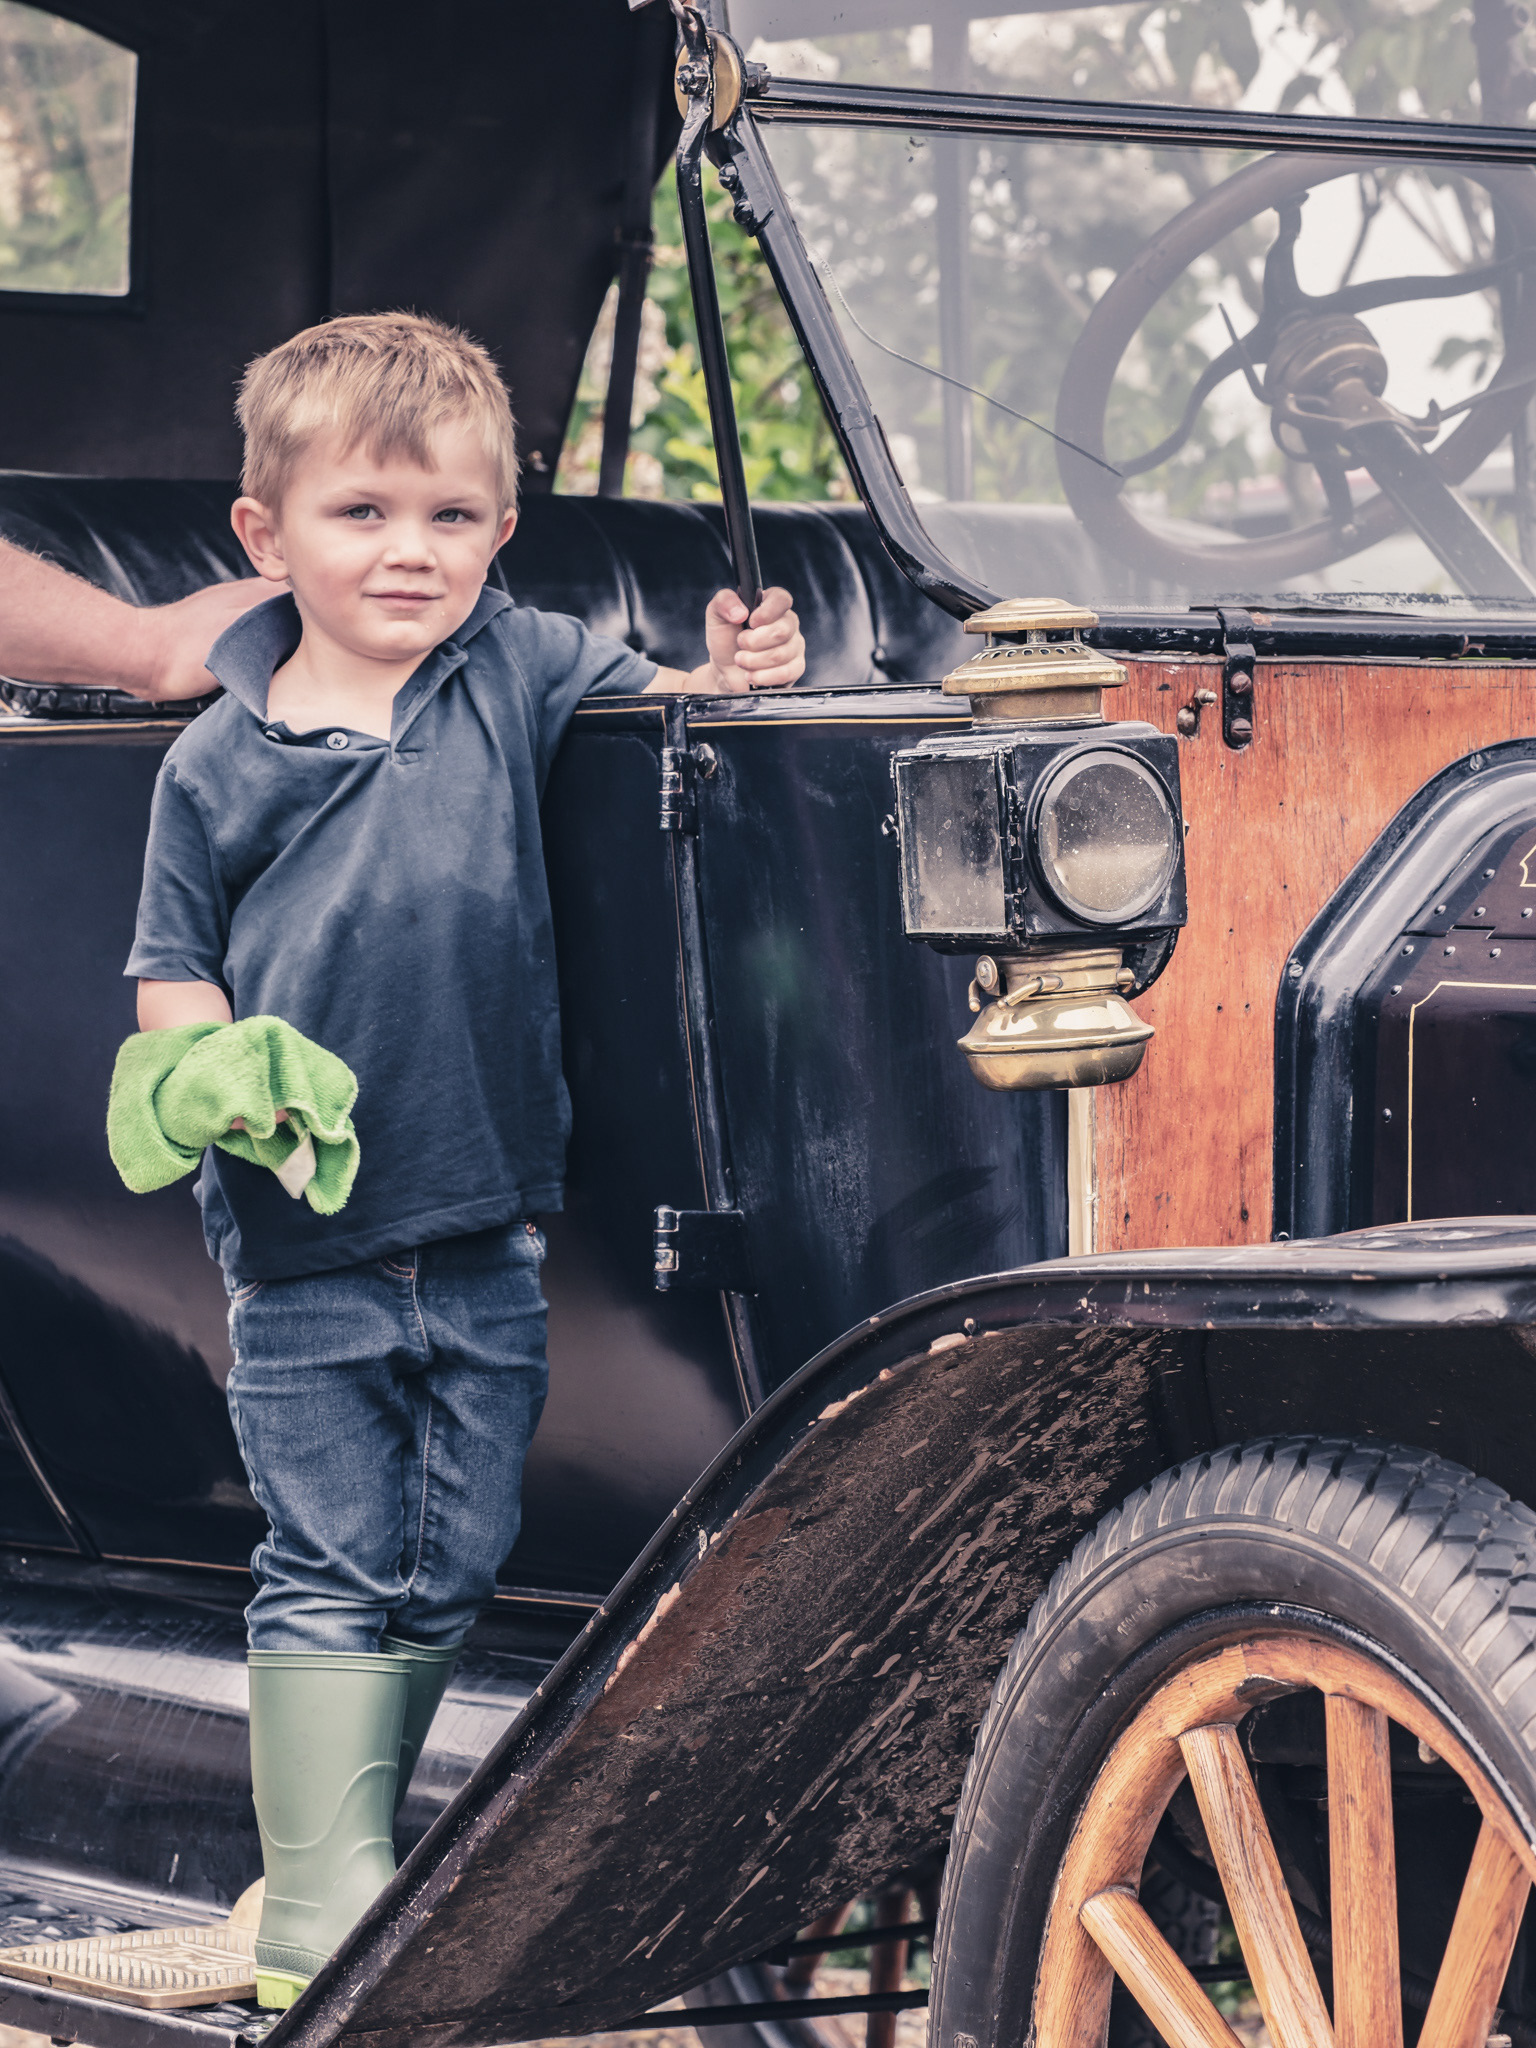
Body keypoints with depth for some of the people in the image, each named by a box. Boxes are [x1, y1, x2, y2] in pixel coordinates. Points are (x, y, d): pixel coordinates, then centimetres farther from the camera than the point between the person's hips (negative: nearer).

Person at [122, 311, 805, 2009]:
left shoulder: (520, 673, -1)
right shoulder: (220, 763, -4)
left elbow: (656, 710, 10)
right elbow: (172, 978, 2)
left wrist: (730, 668, -13)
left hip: (486, 1234, 2)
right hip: (301, 1246, -2)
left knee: (449, 1569, 10)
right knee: (330, 1569, 1)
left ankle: (353, 1832, 26)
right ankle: (316, 1903, 6)